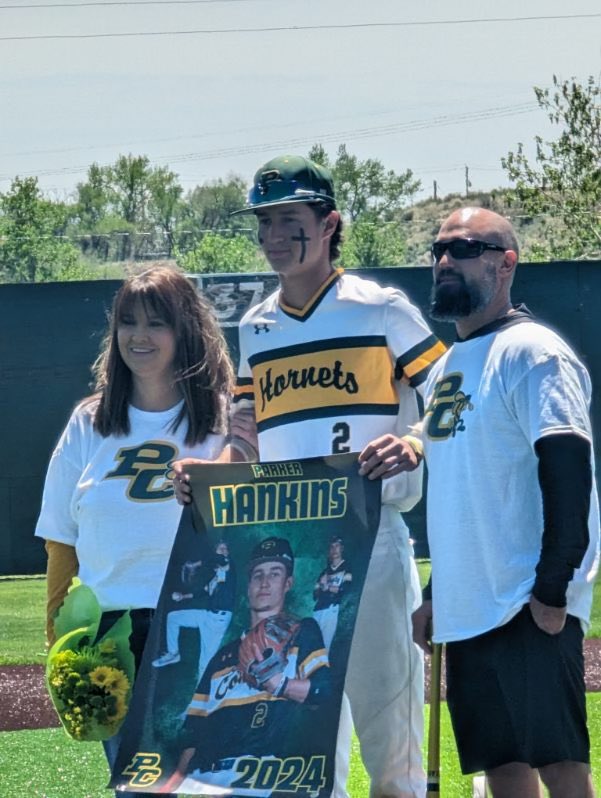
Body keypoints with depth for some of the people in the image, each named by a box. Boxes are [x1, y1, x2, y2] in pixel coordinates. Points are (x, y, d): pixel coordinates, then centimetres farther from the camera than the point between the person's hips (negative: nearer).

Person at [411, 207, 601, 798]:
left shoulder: (530, 352, -9)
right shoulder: (446, 367, 18)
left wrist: (553, 591, -21)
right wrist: (437, 594, 22)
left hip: (529, 613, -9)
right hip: (468, 612, 9)